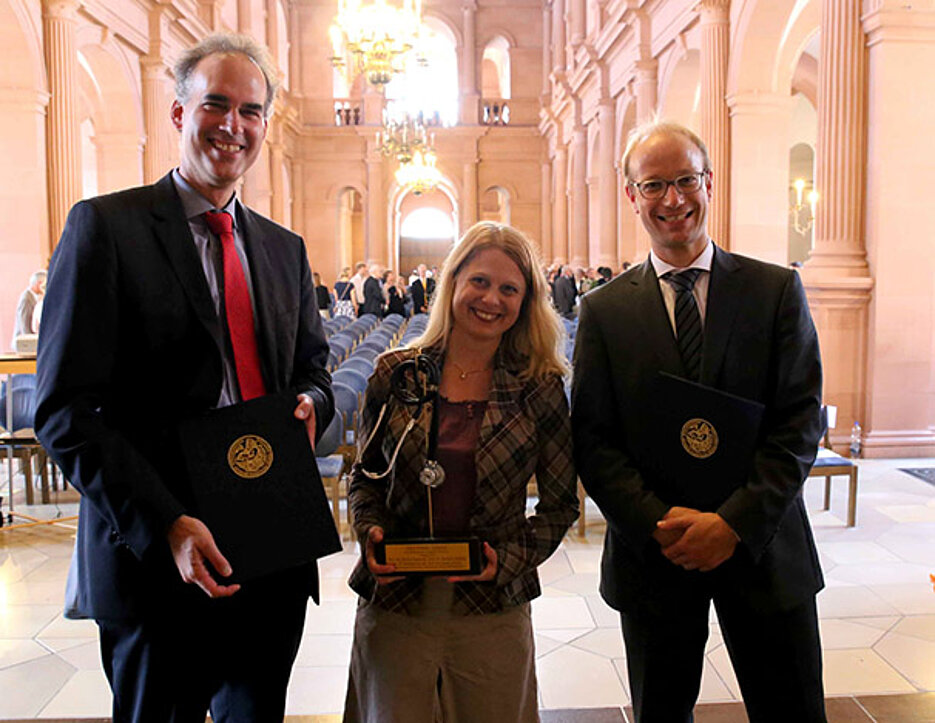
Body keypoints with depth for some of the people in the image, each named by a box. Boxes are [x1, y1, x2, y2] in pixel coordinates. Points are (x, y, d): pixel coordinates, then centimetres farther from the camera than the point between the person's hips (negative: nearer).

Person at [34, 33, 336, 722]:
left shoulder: (285, 248, 11)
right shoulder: (106, 225, -6)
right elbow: (67, 410, -12)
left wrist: (311, 403, -6)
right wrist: (164, 525, -21)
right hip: (157, 558, -5)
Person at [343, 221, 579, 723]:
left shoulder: (539, 389, -5)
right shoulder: (394, 373, -3)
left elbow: (561, 502, 1)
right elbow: (365, 475, 8)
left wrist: (509, 559, -12)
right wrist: (370, 532, -10)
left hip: (494, 611, 0)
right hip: (393, 607, 1)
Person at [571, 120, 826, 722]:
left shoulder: (777, 290, -1)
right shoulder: (604, 310, -1)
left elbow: (799, 423, -6)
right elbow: (593, 440, -4)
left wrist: (735, 522, -16)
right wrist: (660, 525, -16)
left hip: (763, 546, 0)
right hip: (653, 556, 1)